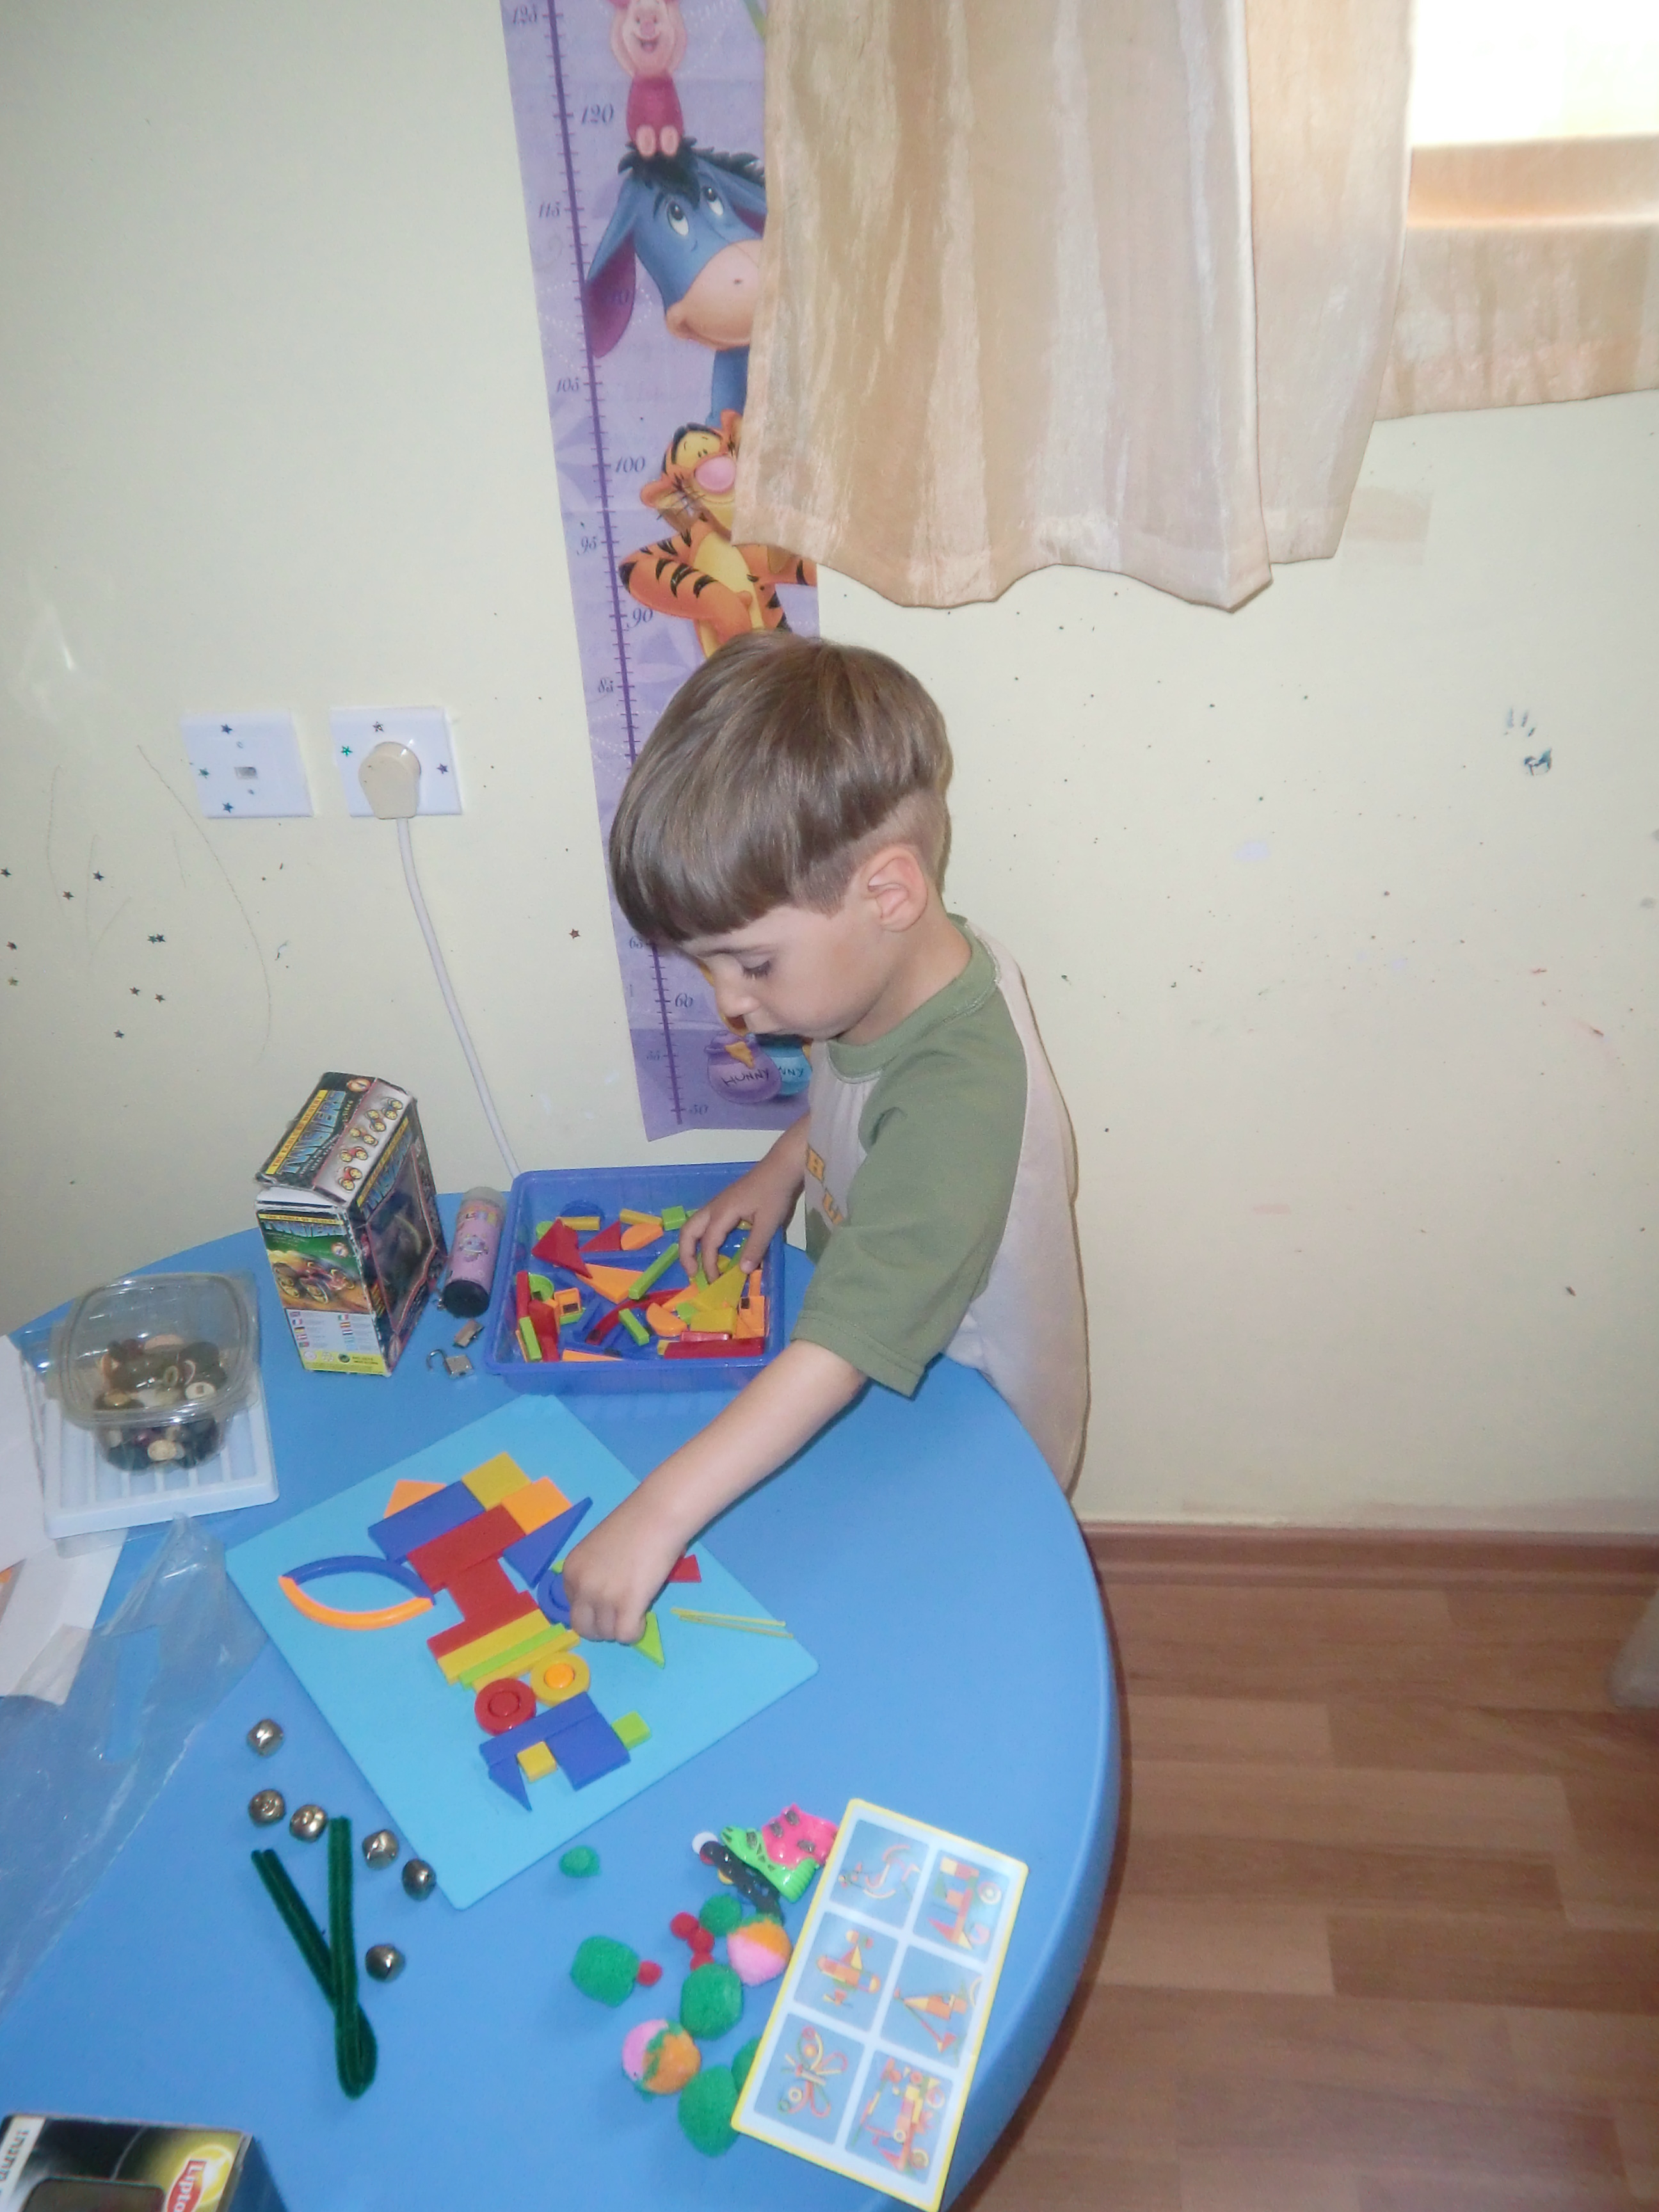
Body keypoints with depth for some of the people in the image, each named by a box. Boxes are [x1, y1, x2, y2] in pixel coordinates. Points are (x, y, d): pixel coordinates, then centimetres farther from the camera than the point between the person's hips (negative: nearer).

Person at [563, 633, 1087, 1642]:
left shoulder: (958, 1097, -39)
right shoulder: (912, 973, -12)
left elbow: (842, 1352, -41)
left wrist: (658, 1515, -41)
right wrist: (783, 1165, -4)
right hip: (889, 1394, 7)